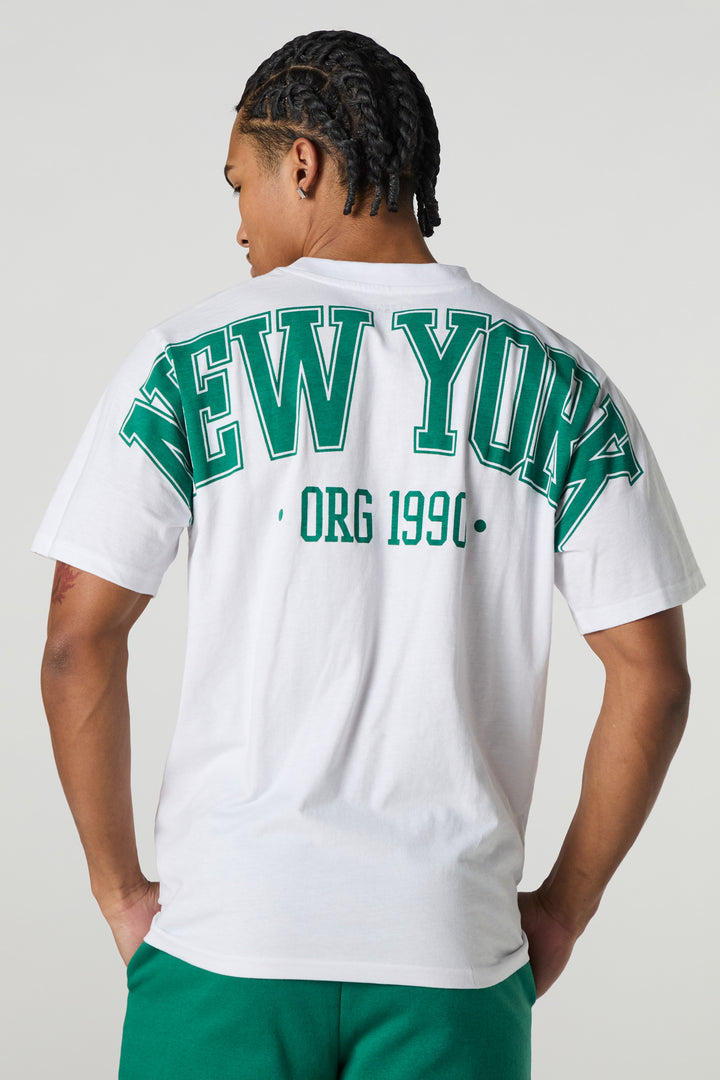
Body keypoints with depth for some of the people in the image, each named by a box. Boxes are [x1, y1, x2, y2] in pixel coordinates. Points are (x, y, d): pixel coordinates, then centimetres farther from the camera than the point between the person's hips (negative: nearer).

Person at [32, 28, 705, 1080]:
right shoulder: (562, 385, 3)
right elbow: (653, 675, 0)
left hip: (226, 946, -1)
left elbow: (80, 642, -5)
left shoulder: (191, 360, -1)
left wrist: (121, 890, 5)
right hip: (454, 950, 1)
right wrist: (564, 907, 10)